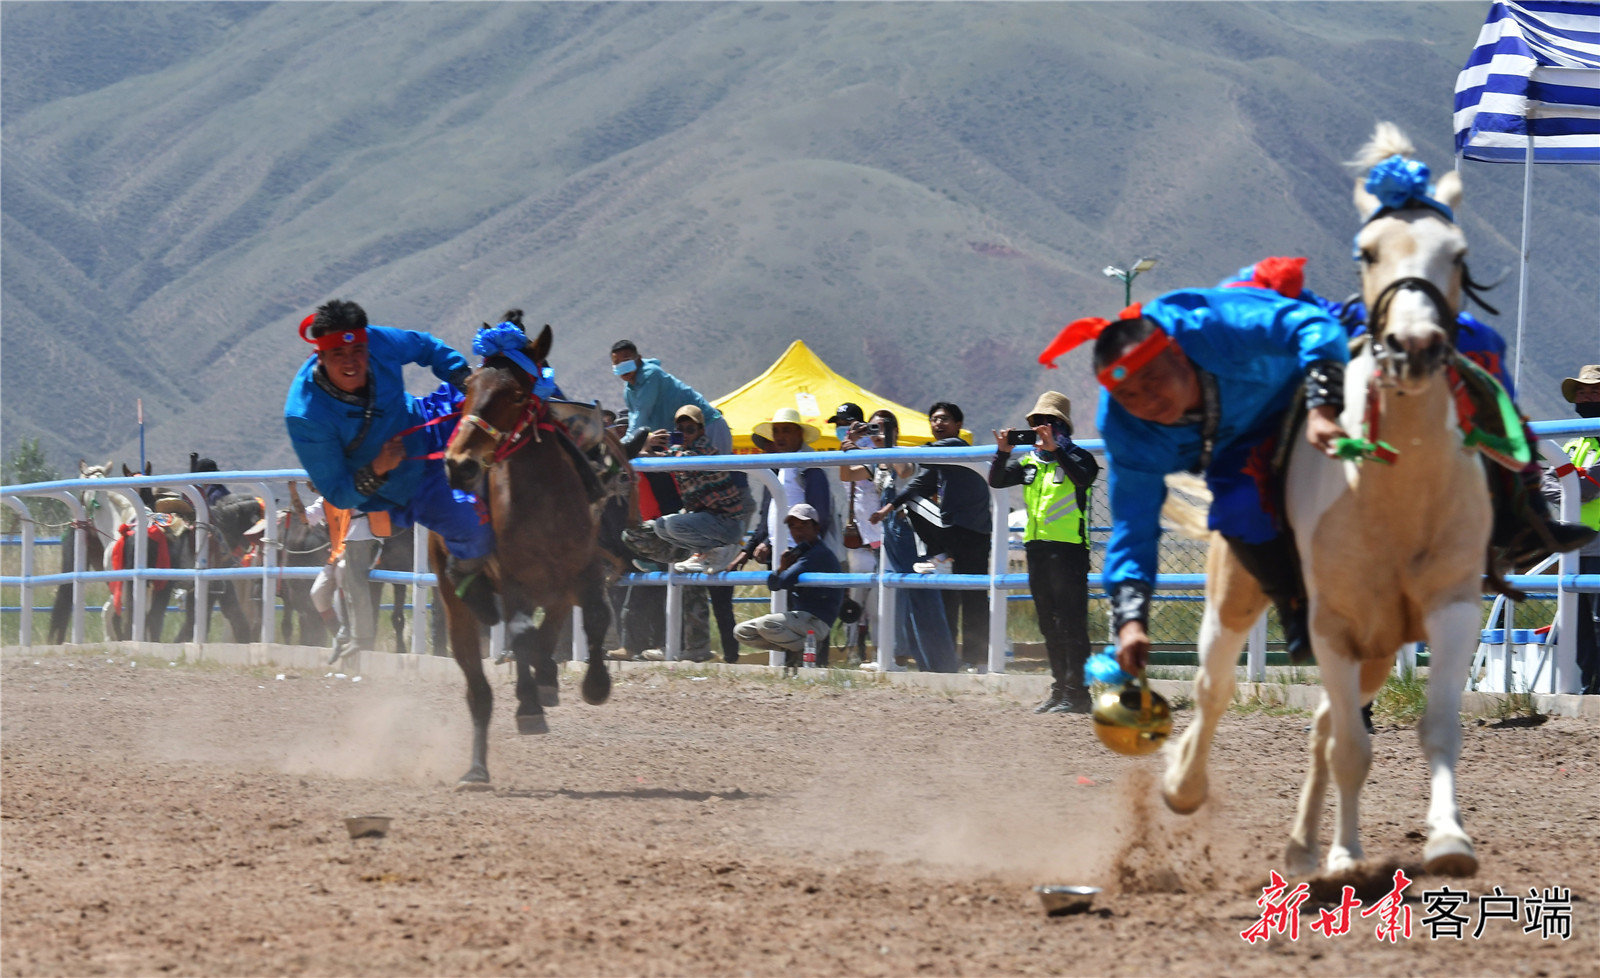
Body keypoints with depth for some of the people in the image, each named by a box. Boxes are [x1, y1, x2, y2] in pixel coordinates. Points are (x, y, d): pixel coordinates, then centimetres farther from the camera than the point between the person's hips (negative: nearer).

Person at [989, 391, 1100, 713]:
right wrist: (1003, 452, -8)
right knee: (1049, 625, 11)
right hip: (1037, 549, 8)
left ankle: (1077, 692, -11)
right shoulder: (1030, 462, 15)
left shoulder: (1075, 457, -3)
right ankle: (1060, 689, 17)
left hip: (1069, 550, -8)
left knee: (1071, 623, -10)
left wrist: (1054, 449, -30)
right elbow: (997, 480, 8)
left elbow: (1084, 477, -24)